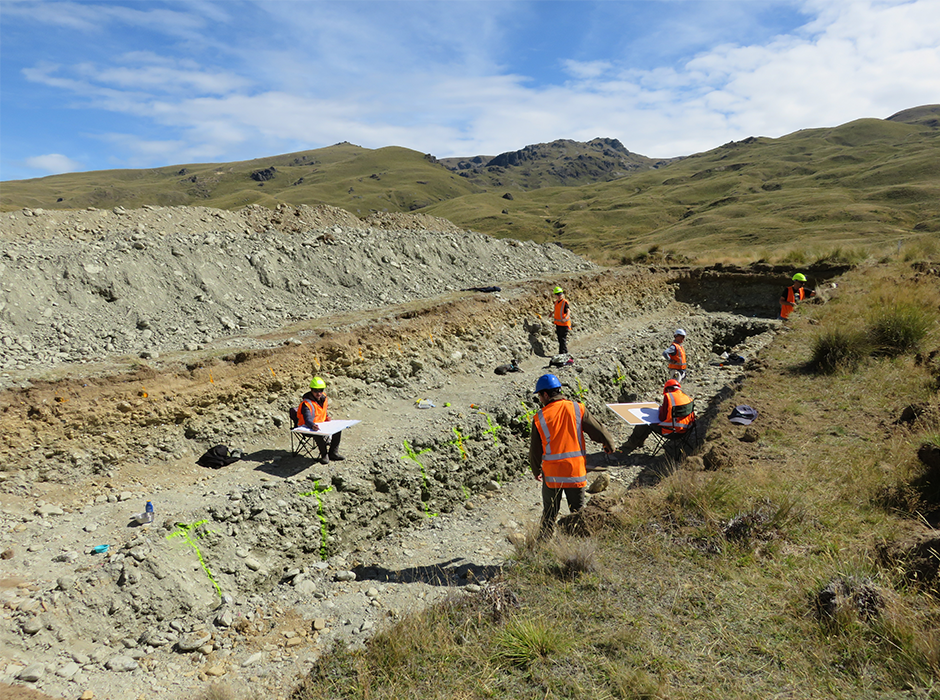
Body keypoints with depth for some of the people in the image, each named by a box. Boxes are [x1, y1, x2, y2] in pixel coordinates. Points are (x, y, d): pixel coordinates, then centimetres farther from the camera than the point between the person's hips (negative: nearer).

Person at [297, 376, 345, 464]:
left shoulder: (324, 397, 1)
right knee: (318, 433, -38)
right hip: (307, 427, -8)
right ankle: (324, 455, -19)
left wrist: (327, 416, 5)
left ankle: (333, 453, -2)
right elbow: (307, 419, -38)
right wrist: (313, 426, -58)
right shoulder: (306, 404, -24)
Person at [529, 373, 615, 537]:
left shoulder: (540, 418, -7)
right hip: (576, 472, 1)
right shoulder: (577, 408, -5)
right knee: (578, 512, 14)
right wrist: (609, 445, 21)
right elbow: (598, 430, 0)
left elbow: (535, 450, 0)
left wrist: (536, 472, 17)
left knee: (549, 513, 14)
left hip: (551, 474, 0)